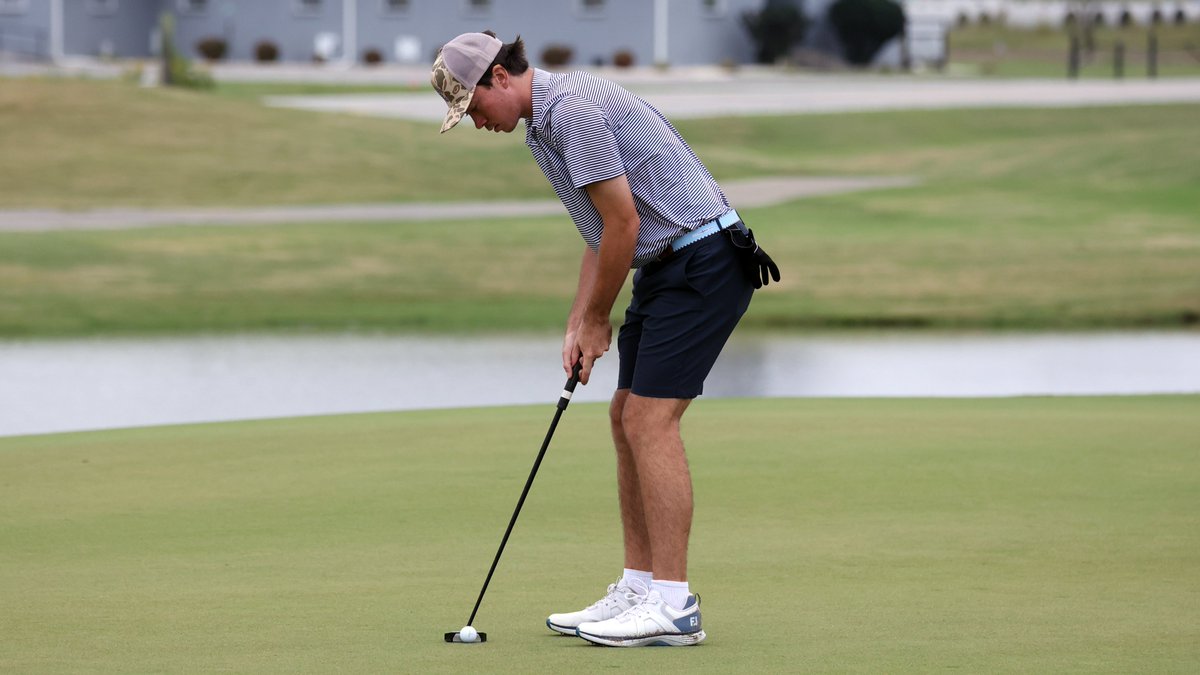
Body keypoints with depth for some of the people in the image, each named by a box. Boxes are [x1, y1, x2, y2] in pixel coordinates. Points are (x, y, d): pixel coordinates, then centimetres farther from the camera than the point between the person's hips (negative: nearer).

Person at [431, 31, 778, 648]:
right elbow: (602, 232, 20)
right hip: (666, 268, 11)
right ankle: (638, 590, 14)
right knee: (627, 417, 10)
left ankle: (673, 606, -15)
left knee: (651, 418, -14)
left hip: (702, 261, -11)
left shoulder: (575, 109, -18)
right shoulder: (545, 123, 16)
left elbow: (623, 222, -18)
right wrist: (577, 325, 11)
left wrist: (597, 320, -6)